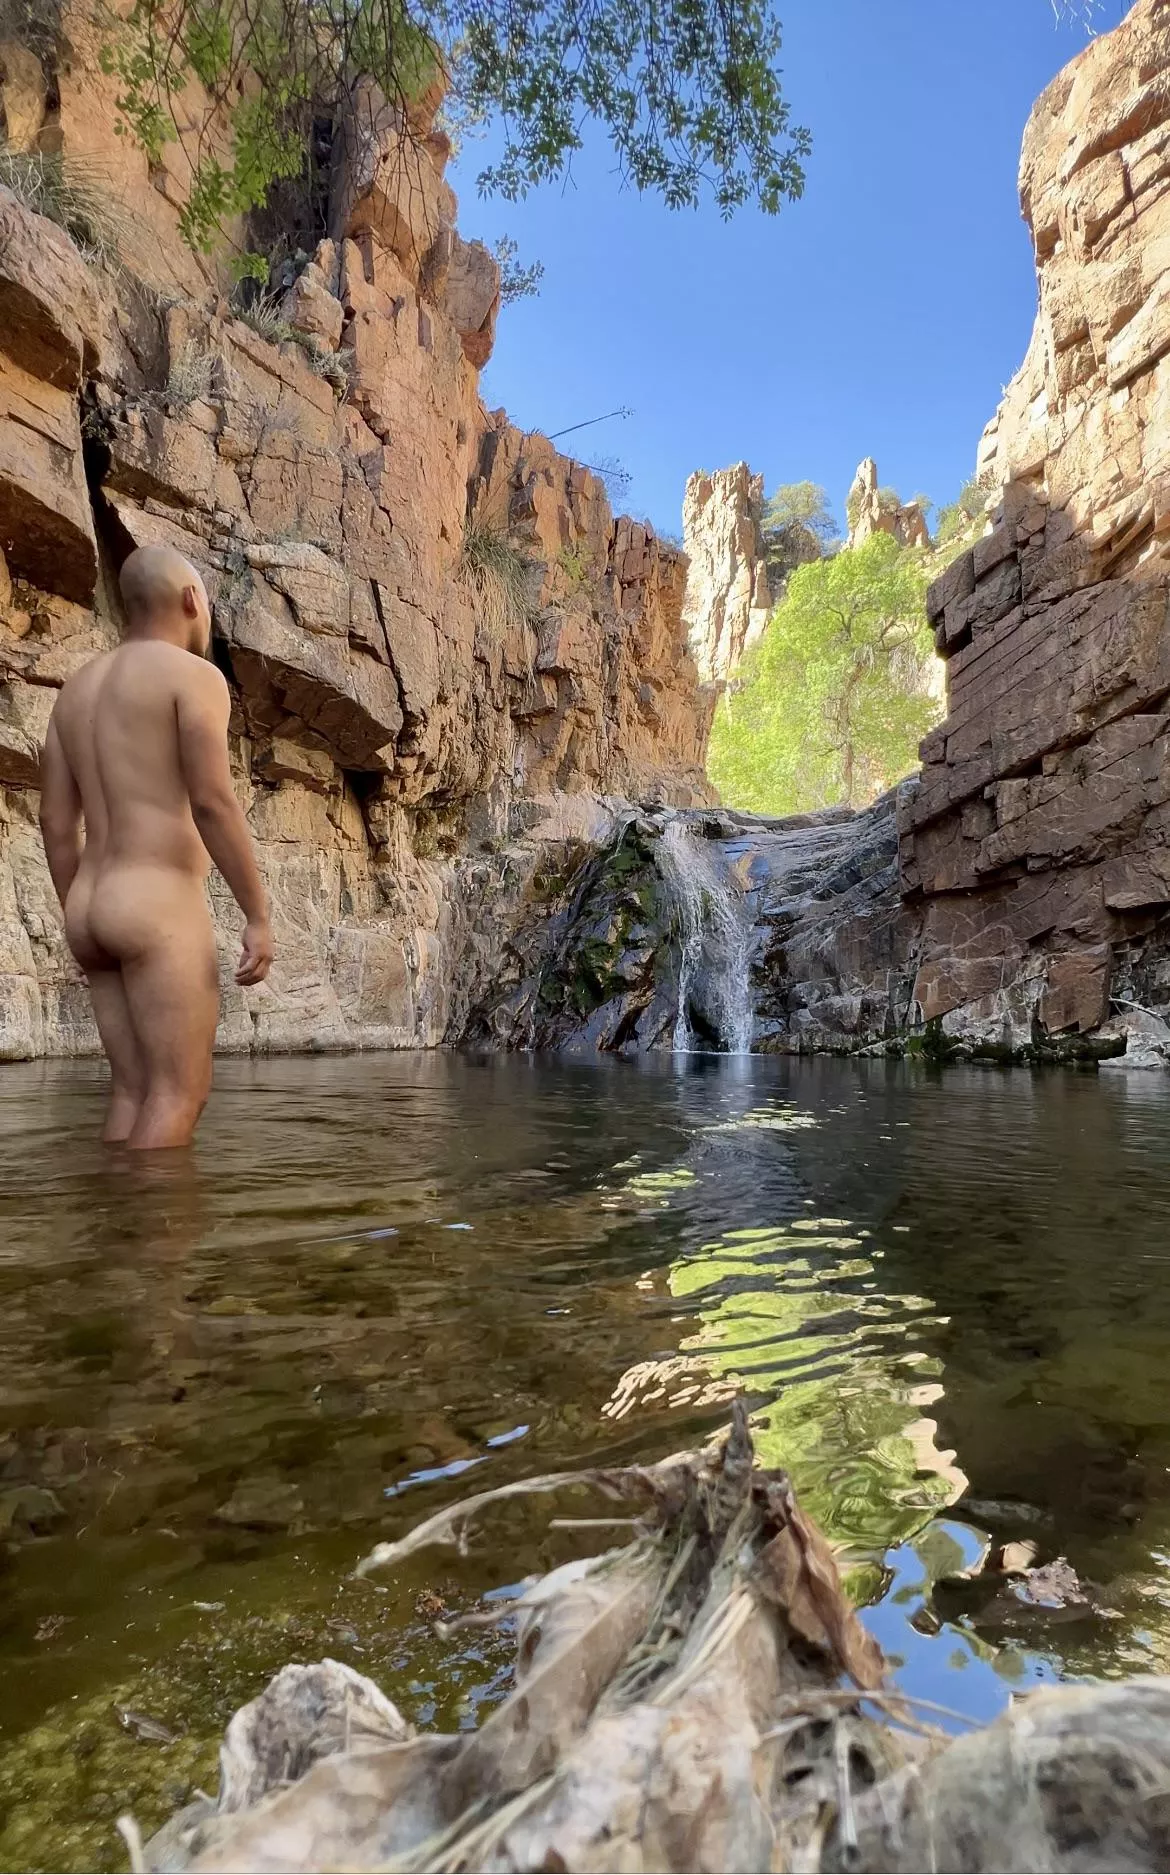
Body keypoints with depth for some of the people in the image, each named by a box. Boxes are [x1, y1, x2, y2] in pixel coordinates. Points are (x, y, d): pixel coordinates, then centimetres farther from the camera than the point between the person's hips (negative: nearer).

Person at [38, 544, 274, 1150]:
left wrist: (84, 927, 21)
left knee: (135, 1094, 8)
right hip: (161, 910, -8)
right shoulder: (194, 676, -4)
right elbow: (213, 805, -15)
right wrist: (259, 916, -12)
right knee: (180, 1094, -6)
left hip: (97, 911, 8)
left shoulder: (77, 688, 20)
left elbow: (55, 822, 16)